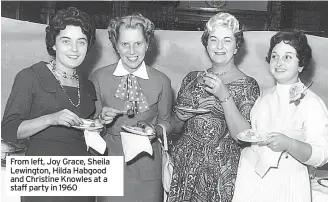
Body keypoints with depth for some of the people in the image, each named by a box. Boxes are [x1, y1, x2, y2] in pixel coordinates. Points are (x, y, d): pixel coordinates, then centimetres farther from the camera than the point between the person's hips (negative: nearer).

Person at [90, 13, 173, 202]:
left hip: (147, 167, 0)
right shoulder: (99, 77, -5)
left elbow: (165, 122, 6)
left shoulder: (162, 82, -5)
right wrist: (102, 118, -17)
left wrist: (155, 131, -14)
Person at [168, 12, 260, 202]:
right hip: (182, 164, 3)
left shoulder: (248, 85, -5)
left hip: (220, 172, -3)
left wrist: (225, 96, -22)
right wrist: (180, 117, -9)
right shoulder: (193, 78, 4)